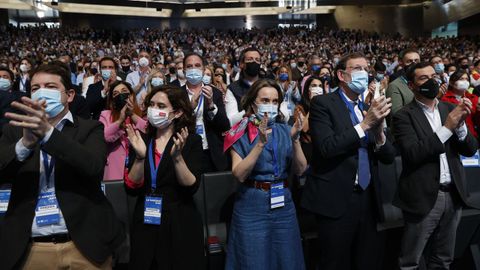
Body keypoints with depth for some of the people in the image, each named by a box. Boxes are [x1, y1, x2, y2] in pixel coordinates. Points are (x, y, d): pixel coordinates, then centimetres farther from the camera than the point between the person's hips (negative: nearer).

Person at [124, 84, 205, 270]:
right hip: (145, 225, 3)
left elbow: (191, 187, -15)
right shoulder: (141, 140, 2)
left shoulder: (192, 141, -7)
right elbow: (131, 188, -5)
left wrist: (177, 157, -28)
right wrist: (140, 156, -19)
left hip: (180, 225, -3)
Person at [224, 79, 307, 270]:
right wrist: (261, 143, -25)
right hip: (252, 206, -3)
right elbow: (239, 174, -17)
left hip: (283, 204, 4)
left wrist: (295, 139, -17)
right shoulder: (241, 133, -6)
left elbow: (300, 170, -3)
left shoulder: (284, 130, 4)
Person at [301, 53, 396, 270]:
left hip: (367, 199, 6)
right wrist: (365, 124, -18)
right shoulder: (322, 103, -5)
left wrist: (378, 132, -11)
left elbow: (388, 157, 8)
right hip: (336, 201, -6)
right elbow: (326, 147, -19)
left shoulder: (370, 108, 12)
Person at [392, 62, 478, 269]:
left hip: (453, 195, 6)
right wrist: (447, 128, -20)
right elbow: (413, 154, -20)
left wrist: (460, 124, -13)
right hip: (423, 197, -5)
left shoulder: (450, 109, 9)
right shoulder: (404, 116, -8)